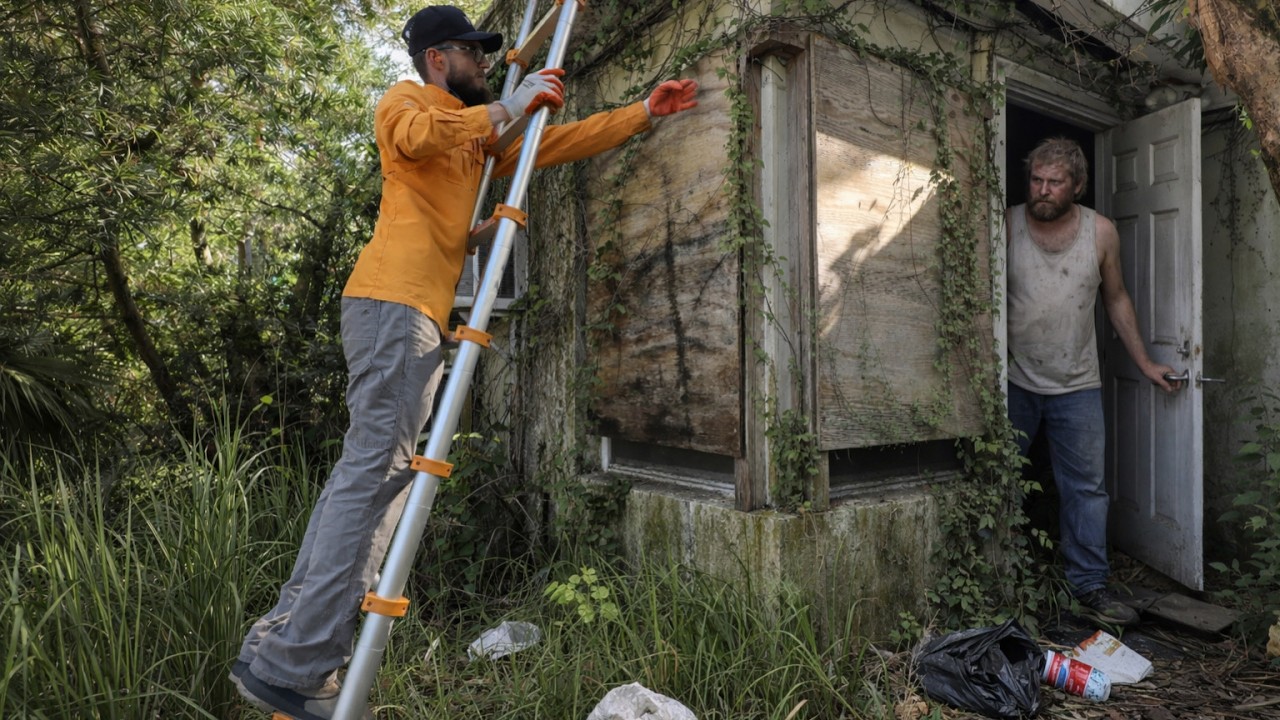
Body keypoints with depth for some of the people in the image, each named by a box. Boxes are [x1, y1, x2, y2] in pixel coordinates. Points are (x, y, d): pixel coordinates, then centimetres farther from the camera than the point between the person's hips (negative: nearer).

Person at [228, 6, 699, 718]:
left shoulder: (480, 135, 31)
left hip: (421, 312, 8)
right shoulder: (406, 100, 8)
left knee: (370, 471, 5)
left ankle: (276, 647, 11)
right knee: (376, 470, -14)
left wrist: (645, 111, 28)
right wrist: (511, 106, -7)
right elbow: (414, 134, -18)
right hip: (395, 300, -8)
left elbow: (564, 141, 30)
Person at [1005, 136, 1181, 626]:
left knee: (1086, 488, 6)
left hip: (1077, 384, 2)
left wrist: (1144, 363, 11)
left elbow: (1116, 299, 12)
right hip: (1013, 380, -2)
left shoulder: (1101, 232, 1)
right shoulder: (1006, 225, -6)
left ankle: (1090, 585, 19)